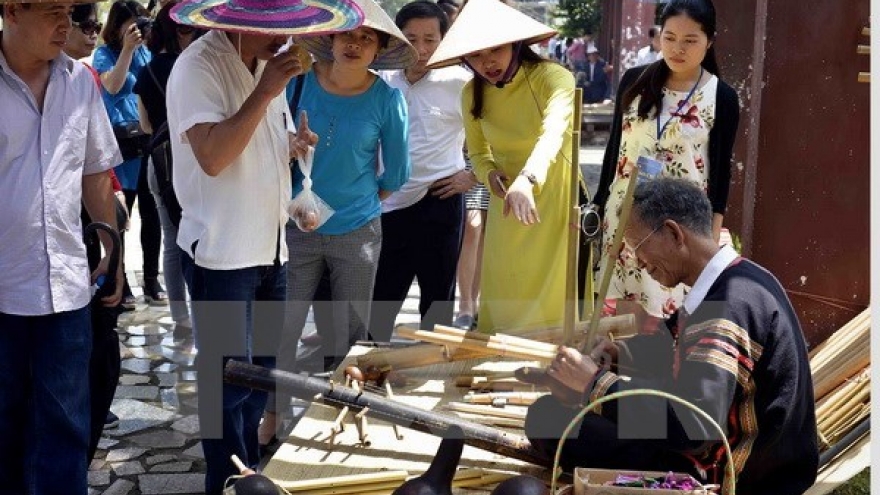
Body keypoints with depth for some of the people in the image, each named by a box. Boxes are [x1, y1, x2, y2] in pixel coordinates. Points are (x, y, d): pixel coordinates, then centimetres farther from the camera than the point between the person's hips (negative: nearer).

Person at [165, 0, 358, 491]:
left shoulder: (267, 64, 10)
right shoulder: (199, 66, -15)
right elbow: (212, 157, -27)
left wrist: (295, 146, -1)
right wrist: (265, 92, -25)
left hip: (270, 248, 8)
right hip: (222, 253, -8)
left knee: (259, 373, 18)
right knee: (229, 380, 0)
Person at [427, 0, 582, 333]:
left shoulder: (553, 77, -19)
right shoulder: (472, 93, -1)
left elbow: (554, 132, -38)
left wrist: (527, 179, -57)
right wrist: (490, 173, -12)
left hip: (555, 205, -4)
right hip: (507, 212, 4)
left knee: (553, 304, 0)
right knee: (503, 306, 6)